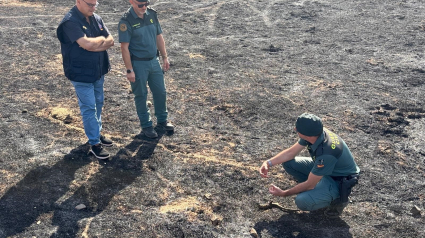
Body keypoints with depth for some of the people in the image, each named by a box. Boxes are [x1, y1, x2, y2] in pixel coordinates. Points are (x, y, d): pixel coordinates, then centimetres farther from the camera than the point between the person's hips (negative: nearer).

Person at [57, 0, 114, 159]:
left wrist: (94, 45, -18)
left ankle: (97, 133, 33)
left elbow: (110, 41, 0)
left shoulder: (96, 19, 5)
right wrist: (101, 39, -10)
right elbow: (87, 44, -30)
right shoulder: (70, 22, -19)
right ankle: (95, 143, 7)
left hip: (98, 71, 7)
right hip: (81, 74, -7)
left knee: (98, 104, 17)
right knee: (89, 108, -1)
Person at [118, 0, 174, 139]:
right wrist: (129, 70, -16)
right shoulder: (126, 21, -16)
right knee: (141, 95, 9)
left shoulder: (152, 14, 0)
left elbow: (159, 37, 10)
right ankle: (146, 125, 24)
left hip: (154, 61, 5)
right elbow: (124, 48, -15)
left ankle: (162, 120, 34)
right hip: (138, 64, -5)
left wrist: (164, 57, 9)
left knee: (160, 92, 14)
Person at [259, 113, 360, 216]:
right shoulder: (314, 133, -15)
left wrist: (283, 193, -14)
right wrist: (269, 163, -12)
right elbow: (291, 152, 1)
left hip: (340, 181, -8)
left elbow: (309, 185, -26)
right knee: (288, 163, -3)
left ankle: (338, 198, -2)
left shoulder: (326, 152, -38)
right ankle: (319, 188, 8)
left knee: (302, 202, -27)